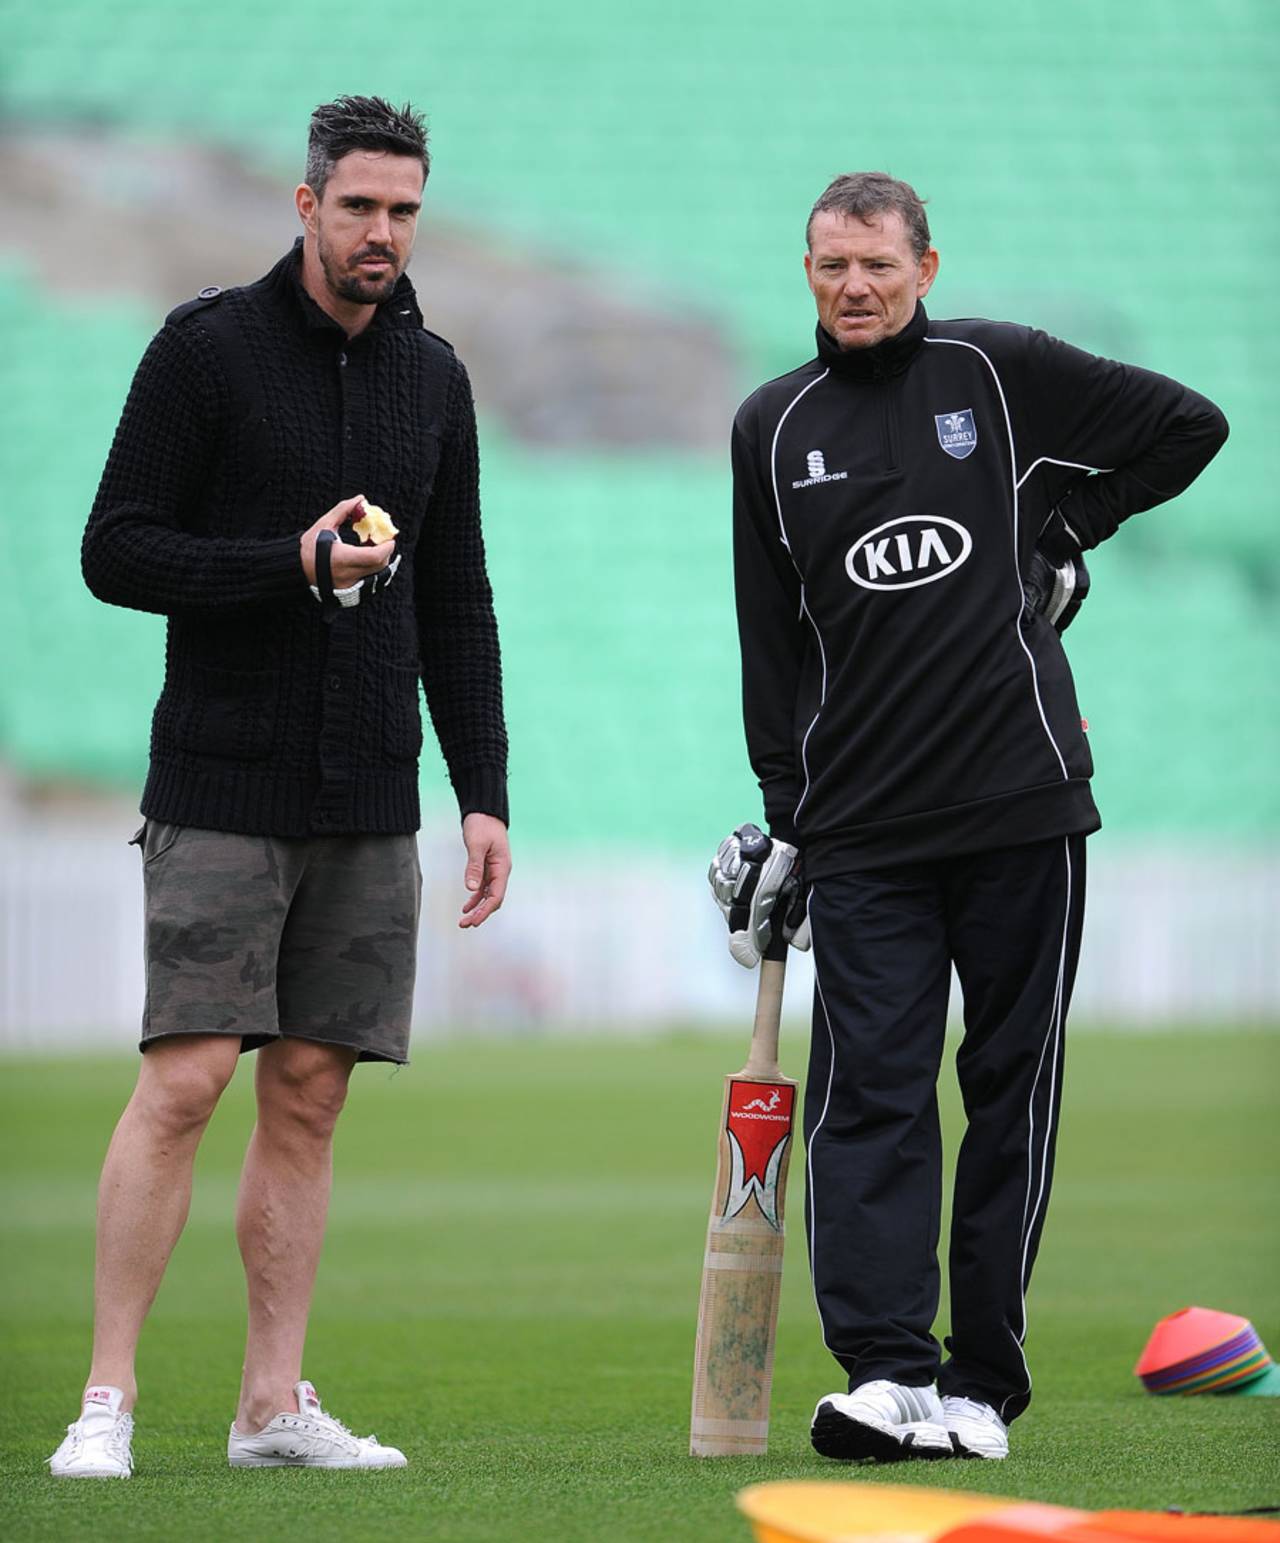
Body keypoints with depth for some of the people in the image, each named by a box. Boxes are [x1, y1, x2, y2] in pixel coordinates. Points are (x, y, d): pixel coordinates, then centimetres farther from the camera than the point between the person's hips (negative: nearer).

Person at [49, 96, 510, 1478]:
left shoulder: (432, 378, 12)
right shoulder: (207, 349, -4)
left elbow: (457, 608, 16)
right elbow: (115, 553, -8)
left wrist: (484, 793, 9)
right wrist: (295, 563, -18)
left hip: (370, 807, 5)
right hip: (221, 792, -5)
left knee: (309, 1096, 5)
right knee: (184, 1080, -10)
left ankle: (274, 1406, 9)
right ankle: (107, 1400, -6)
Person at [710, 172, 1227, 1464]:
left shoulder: (1000, 373, 4)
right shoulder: (773, 428, 10)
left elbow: (1189, 427, 12)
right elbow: (770, 635, 13)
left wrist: (1066, 530, 6)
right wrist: (785, 819, 9)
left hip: (1021, 808, -1)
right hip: (862, 825, 1)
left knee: (1012, 1089, 2)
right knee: (867, 1092, -10)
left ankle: (981, 1383, 7)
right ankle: (887, 1372, -15)